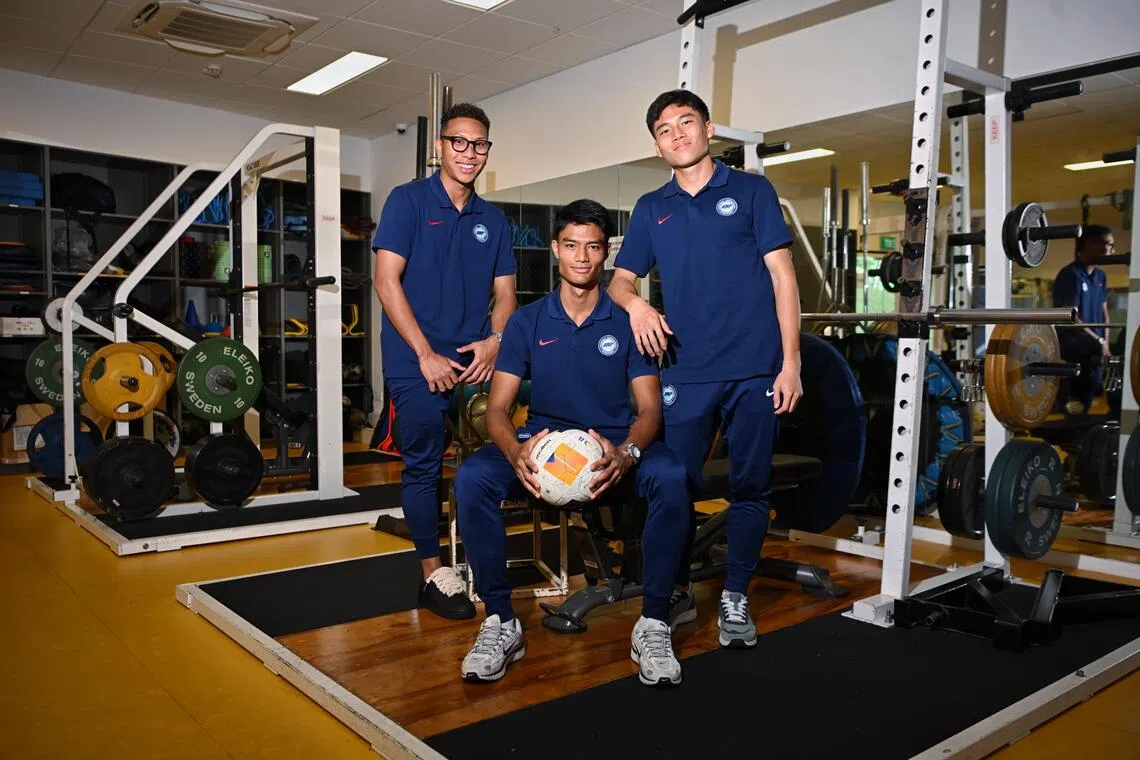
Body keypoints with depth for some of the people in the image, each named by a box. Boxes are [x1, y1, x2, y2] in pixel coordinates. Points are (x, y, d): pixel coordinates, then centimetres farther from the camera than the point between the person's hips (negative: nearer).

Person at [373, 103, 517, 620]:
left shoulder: (493, 220, 13)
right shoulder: (408, 201, -1)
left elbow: (504, 293, 14)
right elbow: (388, 281, -9)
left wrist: (494, 341, -7)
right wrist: (426, 354, -14)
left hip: (476, 360, 4)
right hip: (418, 362, -4)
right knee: (424, 464, 0)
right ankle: (433, 573, 13)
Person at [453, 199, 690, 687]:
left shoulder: (629, 322, 5)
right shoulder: (527, 322, 7)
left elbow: (650, 408, -1)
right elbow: (497, 407, 0)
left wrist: (626, 453, -26)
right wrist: (515, 451, -25)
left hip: (613, 451, -1)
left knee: (669, 476, -33)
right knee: (472, 477, -28)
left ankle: (653, 625, -19)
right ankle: (500, 622, -16)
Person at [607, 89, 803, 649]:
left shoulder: (751, 191, 6)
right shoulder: (651, 209, 14)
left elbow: (782, 276, 2)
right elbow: (619, 279, 14)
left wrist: (790, 361, -6)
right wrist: (634, 302, -11)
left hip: (754, 367, -2)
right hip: (684, 369, 2)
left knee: (750, 486, 5)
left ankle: (735, 598, 21)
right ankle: (677, 593, 23)